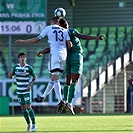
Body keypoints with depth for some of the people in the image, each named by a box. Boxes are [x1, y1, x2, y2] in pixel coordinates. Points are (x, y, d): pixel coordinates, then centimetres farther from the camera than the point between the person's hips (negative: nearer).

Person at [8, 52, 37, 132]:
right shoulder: (16, 67, 2)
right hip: (19, 91, 4)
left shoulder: (29, 67, -9)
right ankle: (28, 124, 17)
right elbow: (12, 77, 9)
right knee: (23, 108, 6)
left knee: (28, 107, -11)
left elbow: (34, 77, 1)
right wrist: (10, 75, -15)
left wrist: (30, 84, -13)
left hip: (27, 91, -4)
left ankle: (34, 124, -1)